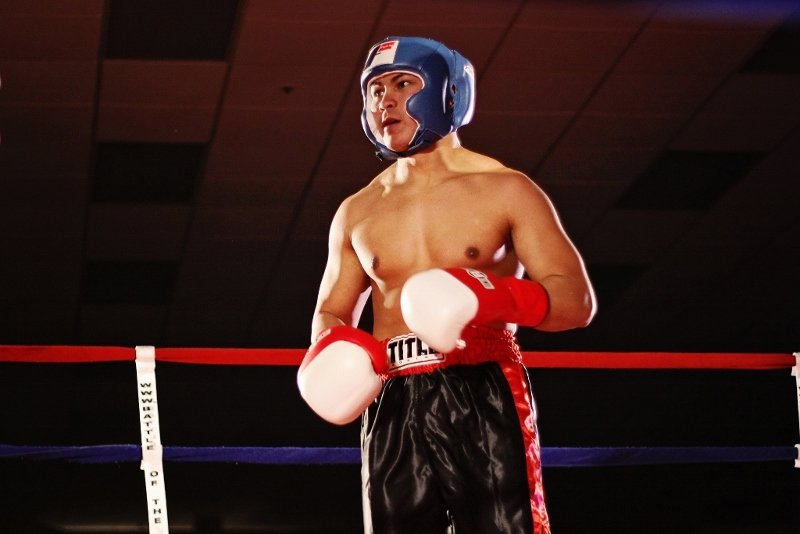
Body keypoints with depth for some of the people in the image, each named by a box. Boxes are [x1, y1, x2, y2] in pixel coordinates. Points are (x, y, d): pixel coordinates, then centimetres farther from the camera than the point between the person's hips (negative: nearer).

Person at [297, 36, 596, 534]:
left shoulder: (504, 190, 3)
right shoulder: (357, 212, 15)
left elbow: (577, 298, -2)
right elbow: (332, 311, 25)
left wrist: (501, 298, -22)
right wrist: (331, 350, 0)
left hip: (484, 398, -4)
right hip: (392, 407, 4)